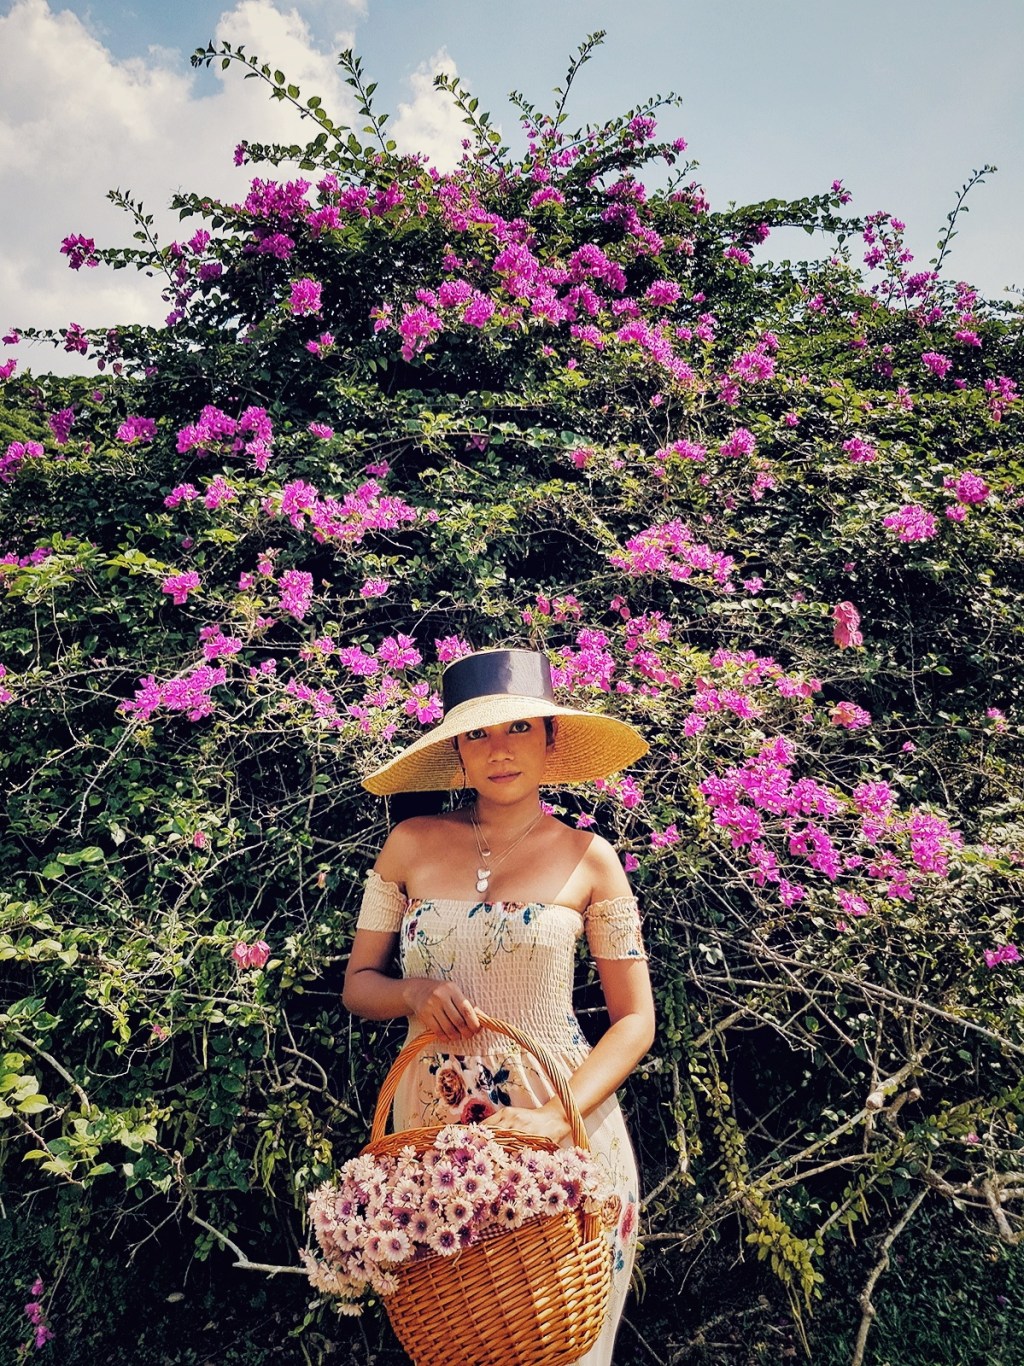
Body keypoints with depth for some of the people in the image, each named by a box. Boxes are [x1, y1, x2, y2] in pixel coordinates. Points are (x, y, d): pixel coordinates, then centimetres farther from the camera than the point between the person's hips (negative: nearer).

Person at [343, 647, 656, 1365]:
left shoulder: (587, 857, -5)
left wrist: (556, 1119, -17)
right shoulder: (412, 845, -1)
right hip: (430, 1118, 2)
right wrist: (413, 992, -16)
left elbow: (635, 1020, -3)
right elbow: (358, 984, 6)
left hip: (564, 1124, -1)